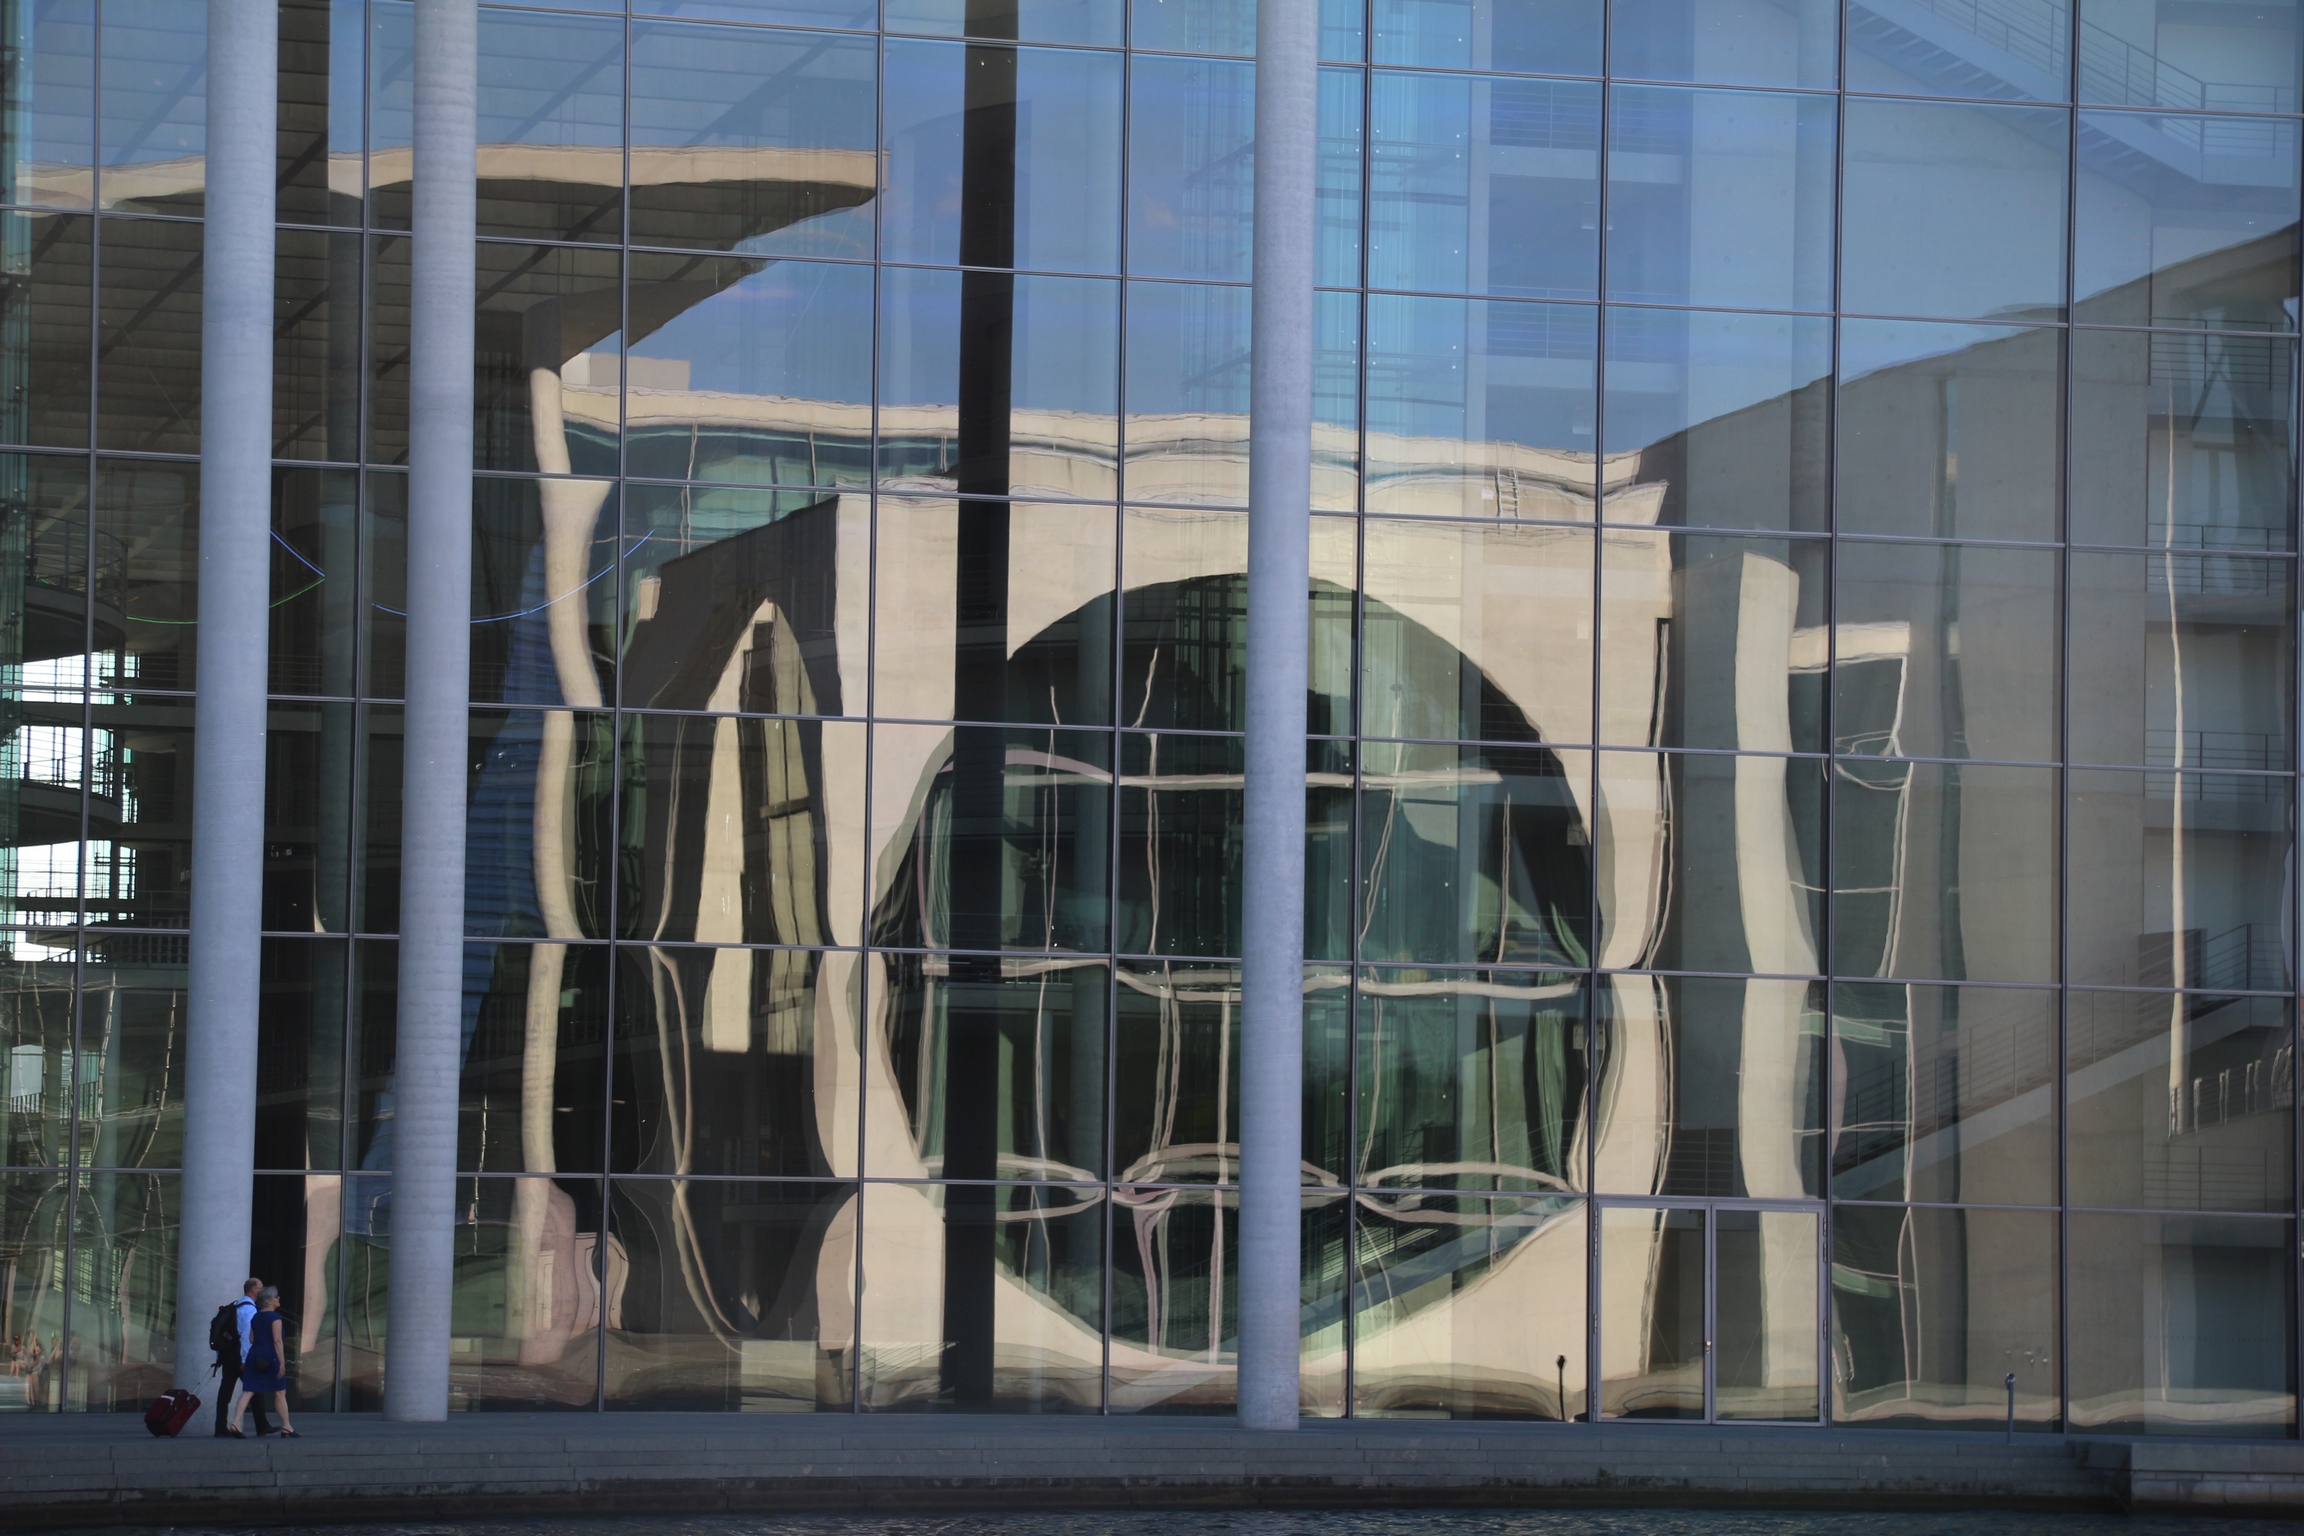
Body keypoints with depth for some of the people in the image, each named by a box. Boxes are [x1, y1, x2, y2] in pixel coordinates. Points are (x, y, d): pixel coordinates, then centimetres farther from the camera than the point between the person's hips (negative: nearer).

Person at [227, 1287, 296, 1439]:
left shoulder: (256, 1317, 13)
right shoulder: (274, 1317, -9)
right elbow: (277, 1340, -15)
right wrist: (282, 1362, -16)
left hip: (254, 1357, 7)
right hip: (270, 1358, -7)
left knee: (248, 1391, 1)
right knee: (280, 1392, 5)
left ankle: (235, 1423, -12)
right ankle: (287, 1428, 12)